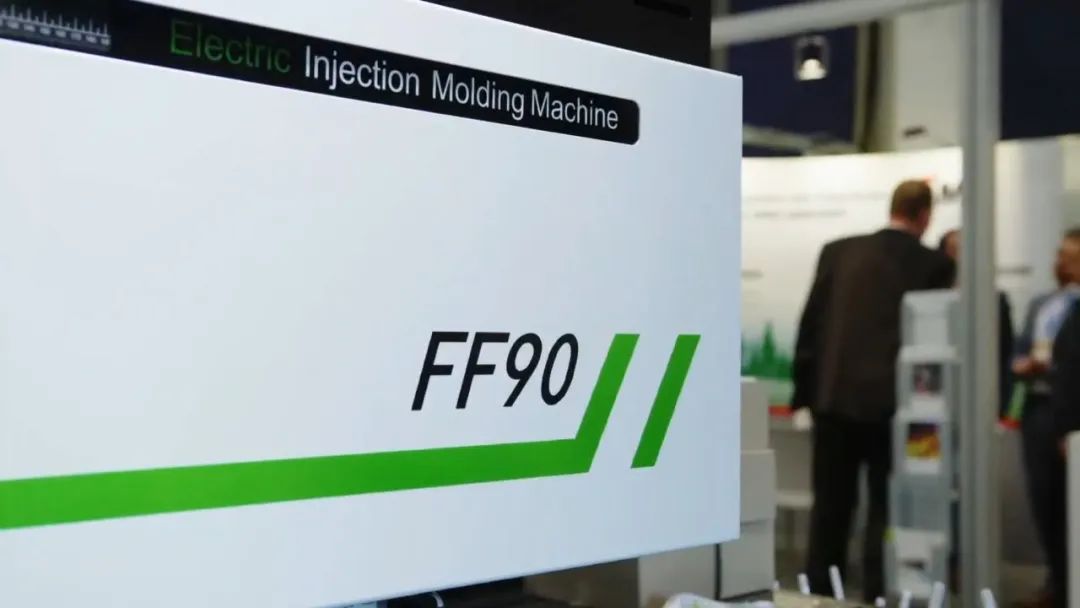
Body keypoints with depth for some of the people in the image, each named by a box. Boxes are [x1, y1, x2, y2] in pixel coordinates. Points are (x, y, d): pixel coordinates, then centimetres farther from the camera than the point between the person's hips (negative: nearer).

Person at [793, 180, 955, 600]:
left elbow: (811, 323, 4)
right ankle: (877, 597, 9)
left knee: (831, 506, 12)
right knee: (887, 508, 7)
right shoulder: (936, 265, -3)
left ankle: (818, 594, 17)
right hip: (893, 401, -2)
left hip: (834, 396, 2)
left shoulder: (837, 252, 3)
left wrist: (804, 389, 10)